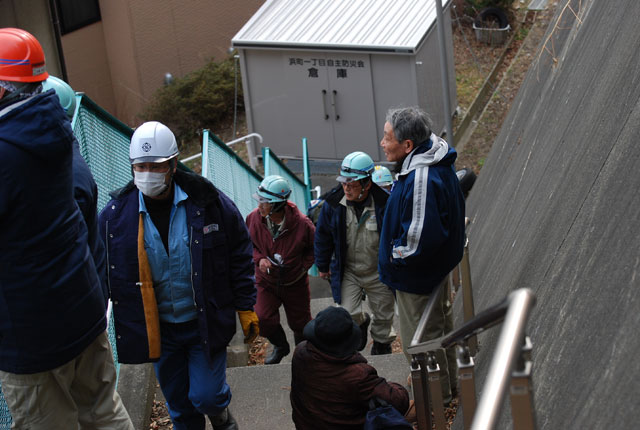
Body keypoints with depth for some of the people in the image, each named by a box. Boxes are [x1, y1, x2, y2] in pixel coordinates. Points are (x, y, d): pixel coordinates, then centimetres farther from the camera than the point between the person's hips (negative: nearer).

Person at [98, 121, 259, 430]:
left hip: (206, 323, -2)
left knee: (205, 395, -2)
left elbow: (240, 255, -1)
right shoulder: (116, 214, -9)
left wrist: (246, 307, -1)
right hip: (158, 329, 2)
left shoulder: (207, 202, -12)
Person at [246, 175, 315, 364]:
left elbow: (315, 247, -2)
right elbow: (248, 244, 4)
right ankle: (280, 347, 22)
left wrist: (304, 266, -9)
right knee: (262, 319, -10)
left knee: (300, 322, 10)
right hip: (266, 280, 2)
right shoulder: (254, 218, -15)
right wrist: (259, 259, -13)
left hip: (295, 283, -1)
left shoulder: (302, 224, -22)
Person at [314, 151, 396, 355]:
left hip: (379, 272, -1)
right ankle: (362, 321, 29)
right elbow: (322, 236, 2)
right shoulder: (333, 204, -14)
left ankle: (381, 345, 43)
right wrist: (323, 265, 11)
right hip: (347, 271, 1)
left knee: (383, 315, 14)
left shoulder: (384, 203, -21)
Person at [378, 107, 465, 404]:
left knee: (420, 336, 9)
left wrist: (396, 257, -18)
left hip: (415, 276, -10)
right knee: (439, 322, 27)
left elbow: (420, 236, -37)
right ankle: (449, 377, 47)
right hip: (438, 265, 10)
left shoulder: (420, 180, -35)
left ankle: (437, 395, 27)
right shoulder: (438, 163, -3)